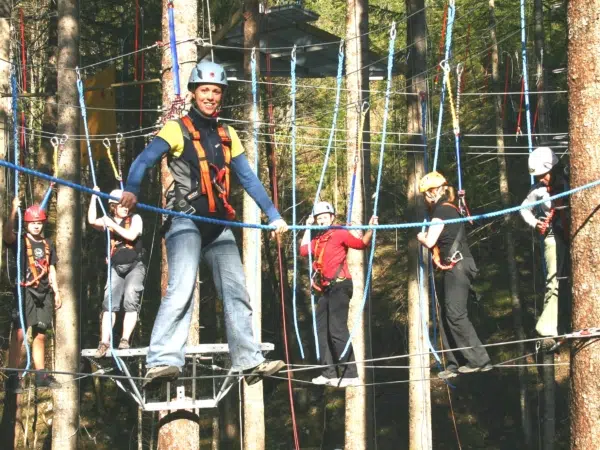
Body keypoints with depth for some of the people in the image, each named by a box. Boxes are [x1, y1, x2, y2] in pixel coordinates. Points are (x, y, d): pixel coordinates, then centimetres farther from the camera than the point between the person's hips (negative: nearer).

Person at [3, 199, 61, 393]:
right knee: (19, 333, -12)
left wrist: (56, 292, 14)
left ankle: (41, 375, 16)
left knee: (40, 334, 10)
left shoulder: (48, 244, 14)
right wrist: (14, 211, -34)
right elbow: (7, 234, -24)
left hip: (44, 293, 5)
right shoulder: (20, 241, -1)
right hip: (25, 290, -5)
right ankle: (13, 377, -13)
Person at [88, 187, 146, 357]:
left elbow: (131, 235, -15)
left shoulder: (135, 218, 3)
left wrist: (113, 225, -14)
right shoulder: (107, 221, 9)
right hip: (116, 268, 2)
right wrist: (94, 197, -9)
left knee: (131, 300, -17)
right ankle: (104, 342, -12)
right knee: (109, 302, -8)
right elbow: (92, 221, -10)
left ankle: (125, 339, -14)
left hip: (135, 266, -2)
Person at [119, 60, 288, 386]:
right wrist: (131, 190, -33)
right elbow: (144, 160, -13)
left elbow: (248, 179, 21)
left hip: (218, 226, 6)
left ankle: (249, 361, 4)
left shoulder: (227, 135, 18)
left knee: (236, 292, 1)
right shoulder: (177, 129, 1)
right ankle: (162, 362, -25)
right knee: (181, 289, -20)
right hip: (186, 221, -6)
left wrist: (273, 215, 14)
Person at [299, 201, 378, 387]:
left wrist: (370, 230, -29)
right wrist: (307, 228, 17)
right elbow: (303, 251, 11)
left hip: (339, 286, -9)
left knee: (337, 330, -15)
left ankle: (350, 374, -15)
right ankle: (329, 372, 16)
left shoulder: (340, 233, -4)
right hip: (326, 289, 9)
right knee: (322, 329, 10)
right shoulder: (318, 239, 18)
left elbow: (361, 244, -11)